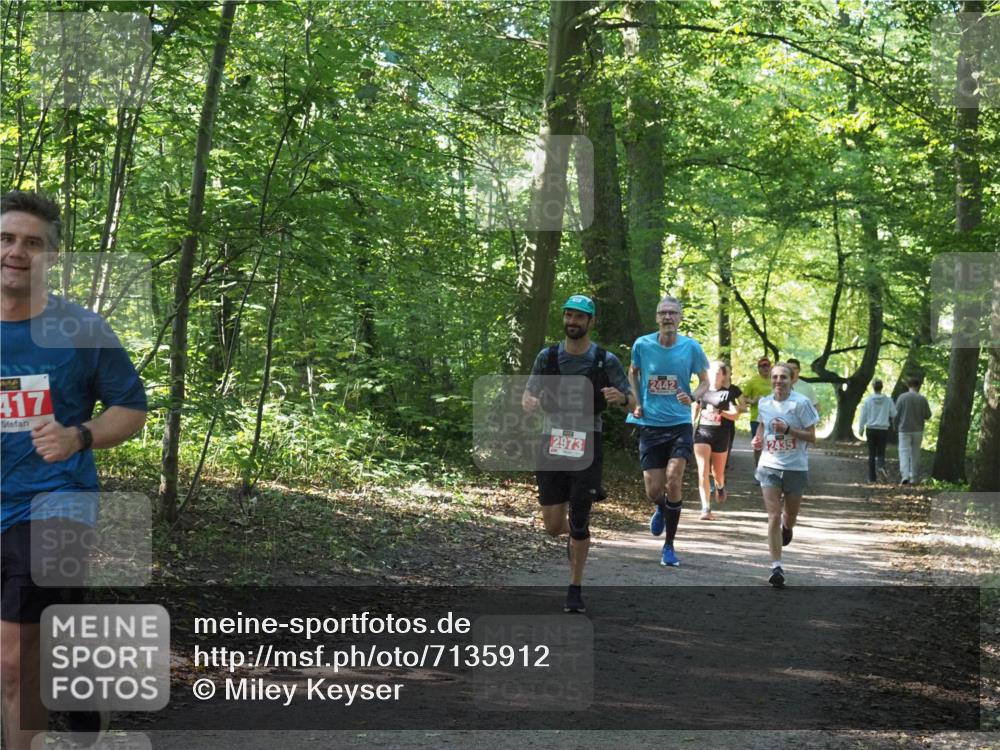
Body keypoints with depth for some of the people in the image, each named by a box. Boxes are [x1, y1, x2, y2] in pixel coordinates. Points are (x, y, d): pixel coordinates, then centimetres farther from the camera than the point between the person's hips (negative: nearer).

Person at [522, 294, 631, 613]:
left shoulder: (606, 360, -3)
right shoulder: (547, 357, 3)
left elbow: (634, 404, -1)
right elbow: (527, 397, 7)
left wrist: (621, 397, -25)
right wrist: (531, 402, -19)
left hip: (587, 446, -2)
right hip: (553, 443, 2)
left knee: (579, 523, -3)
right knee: (553, 526, 4)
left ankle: (576, 590, 11)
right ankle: (575, 534, 40)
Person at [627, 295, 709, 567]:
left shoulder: (691, 347, -5)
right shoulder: (642, 345, -2)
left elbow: (705, 382, 7)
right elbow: (633, 373, 17)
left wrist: (692, 397, -14)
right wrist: (636, 402, 3)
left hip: (679, 424, -1)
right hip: (649, 425, 1)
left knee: (673, 480, -18)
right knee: (653, 490, -1)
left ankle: (669, 547, -3)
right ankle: (662, 508, 40)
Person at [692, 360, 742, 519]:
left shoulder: (729, 392, -2)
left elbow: (736, 415, -7)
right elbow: (695, 409, 22)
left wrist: (720, 412, -23)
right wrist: (691, 426, 19)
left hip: (721, 436, -1)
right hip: (702, 433, 1)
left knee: (718, 472, 13)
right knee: (703, 471, -13)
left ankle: (720, 486, 50)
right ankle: (706, 508, -15)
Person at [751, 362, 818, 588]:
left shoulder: (800, 403, -10)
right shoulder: (764, 403, 3)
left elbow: (811, 436, -9)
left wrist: (788, 430, -22)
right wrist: (758, 438, 5)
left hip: (796, 467, -2)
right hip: (769, 466, 2)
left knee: (790, 517, 14)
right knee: (773, 517, -9)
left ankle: (786, 528, 53)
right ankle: (776, 567, -8)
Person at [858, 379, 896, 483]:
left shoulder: (868, 400, -5)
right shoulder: (888, 400, -4)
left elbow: (863, 416, -1)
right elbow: (894, 414, 1)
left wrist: (861, 429, 10)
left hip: (871, 430, 0)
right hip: (883, 430, 0)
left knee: (871, 454, 8)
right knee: (881, 452, 10)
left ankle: (871, 477, 8)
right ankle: (881, 466, -22)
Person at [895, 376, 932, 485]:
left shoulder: (902, 397, -7)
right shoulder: (922, 399, -4)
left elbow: (896, 414, -3)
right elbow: (927, 415, -1)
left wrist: (896, 426, 12)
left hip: (904, 430, -2)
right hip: (918, 430, 2)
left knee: (904, 452, -2)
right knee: (915, 453, 11)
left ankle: (905, 475, -19)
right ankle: (914, 478, 14)